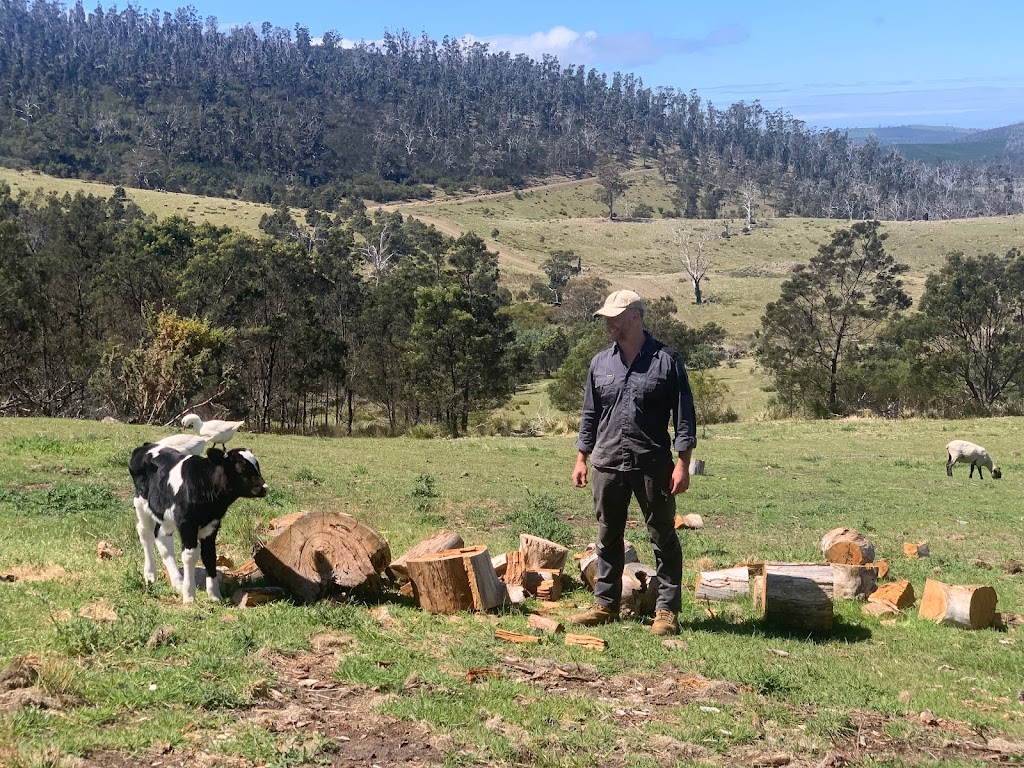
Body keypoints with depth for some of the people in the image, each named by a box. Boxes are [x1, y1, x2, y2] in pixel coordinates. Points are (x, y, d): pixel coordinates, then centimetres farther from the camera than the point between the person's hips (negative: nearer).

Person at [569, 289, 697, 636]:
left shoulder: (666, 361, -3)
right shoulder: (600, 363, 9)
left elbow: (684, 417, -4)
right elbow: (590, 415, 16)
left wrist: (683, 464, -9)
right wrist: (581, 458, 11)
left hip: (653, 465, -4)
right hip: (608, 464, 4)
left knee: (663, 537, 2)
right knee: (607, 538, 11)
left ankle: (667, 610, 8)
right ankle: (605, 604, 21)